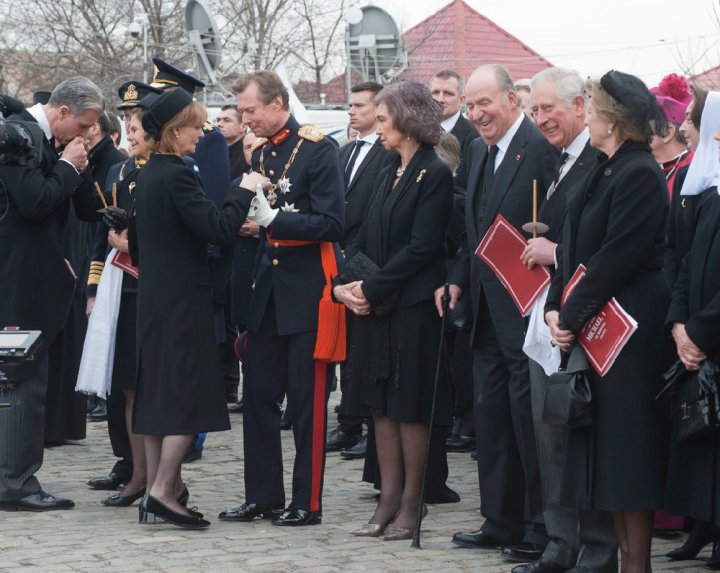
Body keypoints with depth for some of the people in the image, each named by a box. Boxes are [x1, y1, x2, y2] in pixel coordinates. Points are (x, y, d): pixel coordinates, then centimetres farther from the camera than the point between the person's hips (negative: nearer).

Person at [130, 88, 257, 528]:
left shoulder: (148, 174, 11)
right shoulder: (176, 176, -17)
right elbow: (219, 228, -23)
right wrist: (244, 191, -10)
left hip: (153, 298, 9)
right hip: (183, 299, -9)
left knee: (157, 393, 10)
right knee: (190, 396, -6)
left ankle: (156, 493, 13)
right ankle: (163, 492, -10)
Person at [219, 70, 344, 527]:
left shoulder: (318, 149, -10)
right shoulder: (260, 154, 12)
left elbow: (332, 223, -16)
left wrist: (272, 219, -22)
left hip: (307, 289, -7)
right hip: (268, 289, 7)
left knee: (308, 399, -1)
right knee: (258, 394, 8)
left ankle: (308, 502, 5)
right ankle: (263, 495, 16)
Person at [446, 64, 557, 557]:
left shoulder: (540, 148, -14)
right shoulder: (480, 151, 14)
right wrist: (457, 280, 11)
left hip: (525, 308, -9)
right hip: (487, 306, 9)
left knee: (527, 414, -4)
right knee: (491, 416, 12)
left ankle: (542, 529, 4)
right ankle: (501, 521, 21)